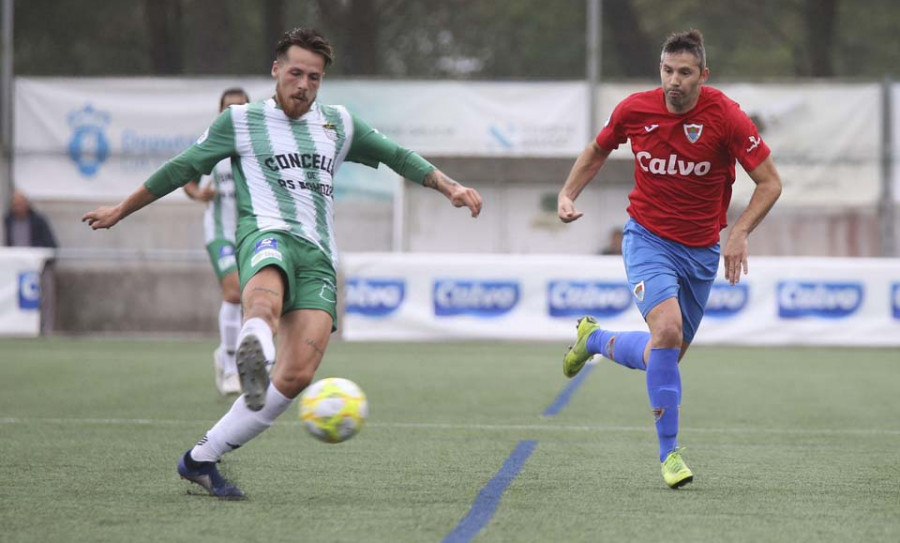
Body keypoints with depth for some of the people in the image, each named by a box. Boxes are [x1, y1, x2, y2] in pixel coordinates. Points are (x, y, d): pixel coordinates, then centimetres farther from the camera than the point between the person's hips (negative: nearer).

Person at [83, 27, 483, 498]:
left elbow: (397, 157, 32)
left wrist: (449, 187, 21)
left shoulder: (338, 125, 24)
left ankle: (200, 459, -8)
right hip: (267, 234, -4)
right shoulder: (241, 122, 14)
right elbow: (182, 169, 19)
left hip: (318, 257, 4)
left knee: (297, 376, -17)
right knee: (265, 304, -44)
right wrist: (120, 211, 24)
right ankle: (254, 353, -81)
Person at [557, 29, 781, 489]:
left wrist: (739, 233, -19)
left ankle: (595, 340, 42)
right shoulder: (635, 110, -10)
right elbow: (597, 151, 12)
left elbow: (770, 182, -8)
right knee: (667, 330, -26)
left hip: (701, 250, 2)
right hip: (648, 239, -2)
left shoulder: (726, 116, -15)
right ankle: (669, 452, -15)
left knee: (665, 355, 9)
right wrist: (567, 194, -1)